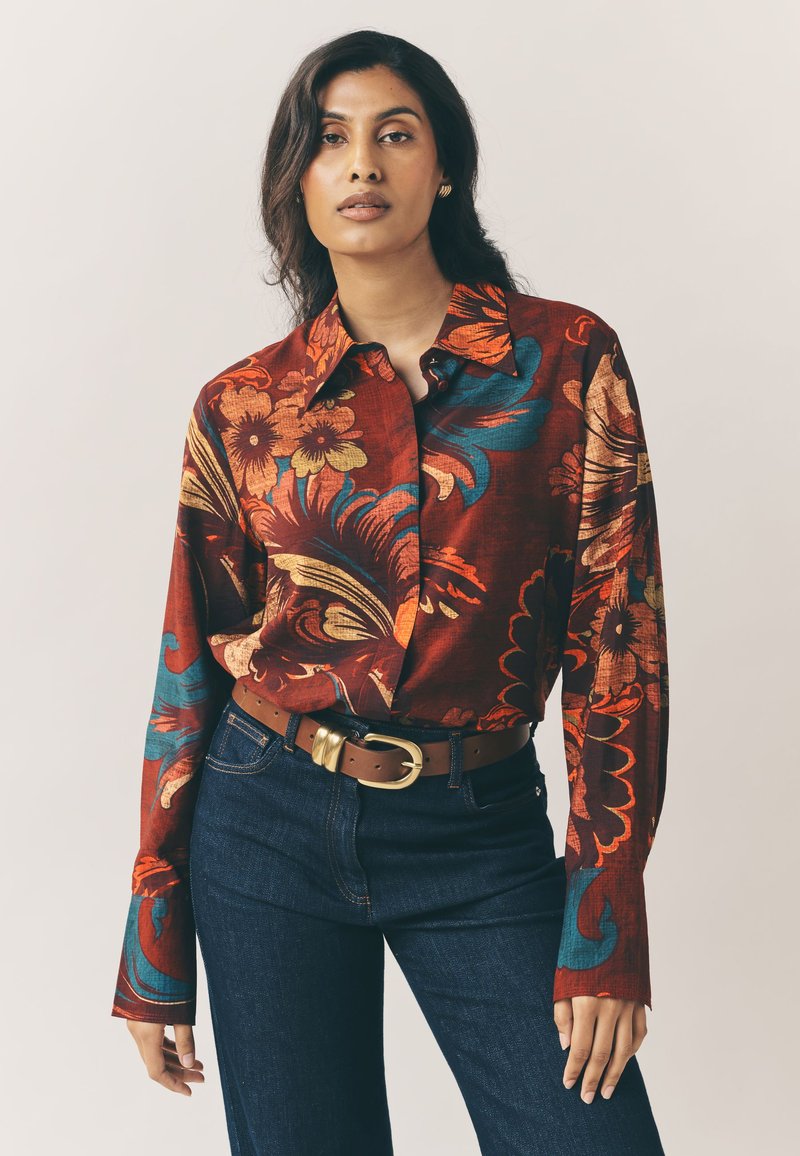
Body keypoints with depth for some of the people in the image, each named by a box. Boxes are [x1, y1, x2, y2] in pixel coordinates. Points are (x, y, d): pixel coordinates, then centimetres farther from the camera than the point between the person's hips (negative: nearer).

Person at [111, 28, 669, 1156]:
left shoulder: (565, 357, -2)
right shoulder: (243, 405, 1)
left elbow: (618, 637, -4)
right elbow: (193, 665, 4)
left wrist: (607, 931, -9)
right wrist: (155, 950, 5)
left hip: (479, 840, 0)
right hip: (272, 822, 1)